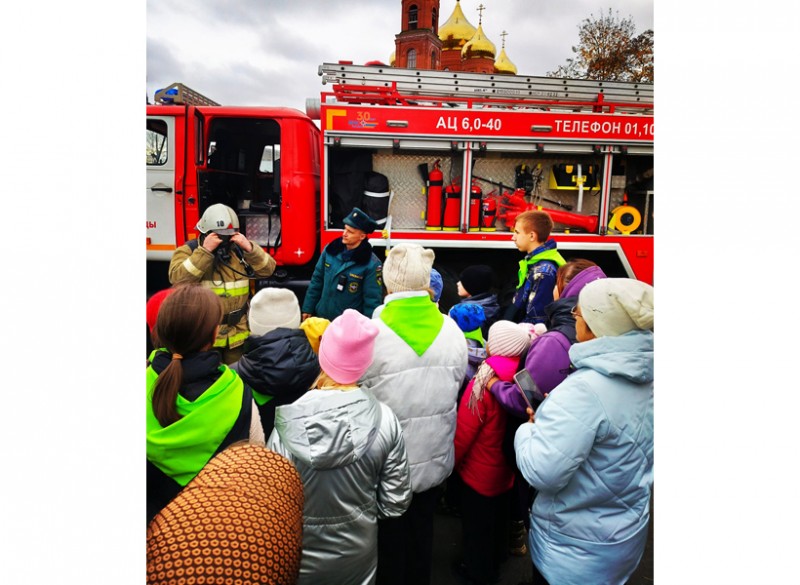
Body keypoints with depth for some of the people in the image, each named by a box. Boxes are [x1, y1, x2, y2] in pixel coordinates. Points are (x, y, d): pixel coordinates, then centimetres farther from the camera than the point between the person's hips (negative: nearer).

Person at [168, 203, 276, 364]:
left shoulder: (239, 250, 7)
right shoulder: (188, 250, -4)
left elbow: (267, 269, -2)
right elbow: (177, 278, -22)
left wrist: (249, 248, -17)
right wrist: (205, 251, -26)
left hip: (237, 333, 4)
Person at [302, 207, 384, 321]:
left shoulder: (371, 264, -18)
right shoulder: (330, 250, -4)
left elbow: (372, 300, -14)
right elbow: (316, 281, 5)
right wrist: (308, 308, 7)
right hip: (321, 318, 5)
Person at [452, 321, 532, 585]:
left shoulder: (482, 383, -31)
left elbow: (463, 432, -23)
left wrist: (451, 460, -7)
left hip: (479, 470, -6)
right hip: (505, 467, 6)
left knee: (476, 522, 16)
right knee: (498, 515, 27)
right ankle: (496, 559, 48)